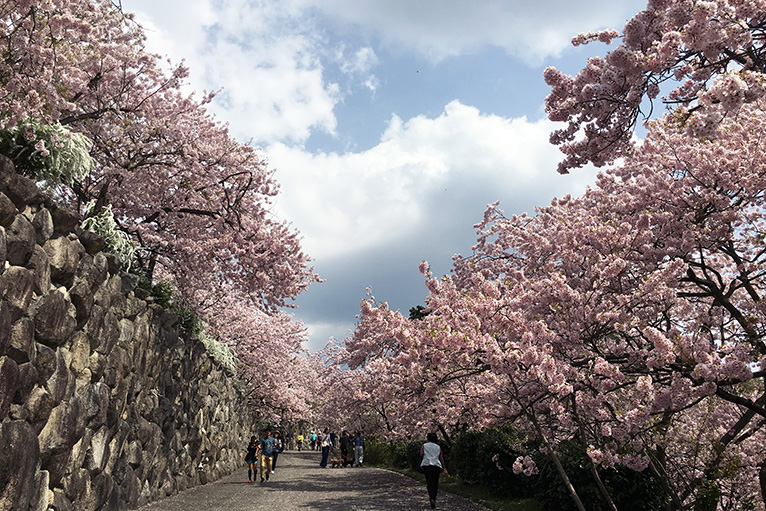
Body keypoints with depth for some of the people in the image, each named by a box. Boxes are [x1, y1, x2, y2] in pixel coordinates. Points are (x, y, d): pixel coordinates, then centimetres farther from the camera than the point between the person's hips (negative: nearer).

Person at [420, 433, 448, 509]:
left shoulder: (424, 446, 14)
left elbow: (421, 454, -2)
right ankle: (434, 499, 13)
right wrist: (444, 469, 11)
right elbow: (441, 458, 14)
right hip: (437, 466, 2)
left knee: (429, 483, -5)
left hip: (427, 465, -2)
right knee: (435, 483, 12)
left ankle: (432, 499, -24)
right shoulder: (438, 447, 21)